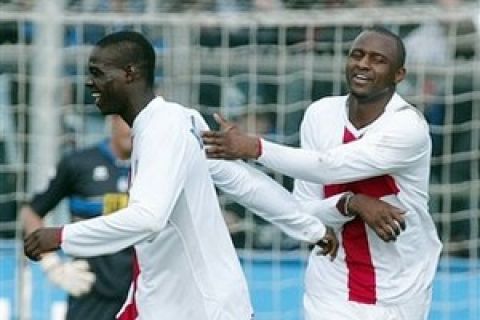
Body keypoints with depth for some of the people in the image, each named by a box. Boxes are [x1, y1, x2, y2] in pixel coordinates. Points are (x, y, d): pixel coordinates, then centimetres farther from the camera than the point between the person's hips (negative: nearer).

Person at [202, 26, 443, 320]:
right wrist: (351, 204, -24)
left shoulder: (409, 127, -18)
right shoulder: (321, 115, -3)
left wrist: (254, 148, -33)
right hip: (333, 287, 3)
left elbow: (330, 167, -29)